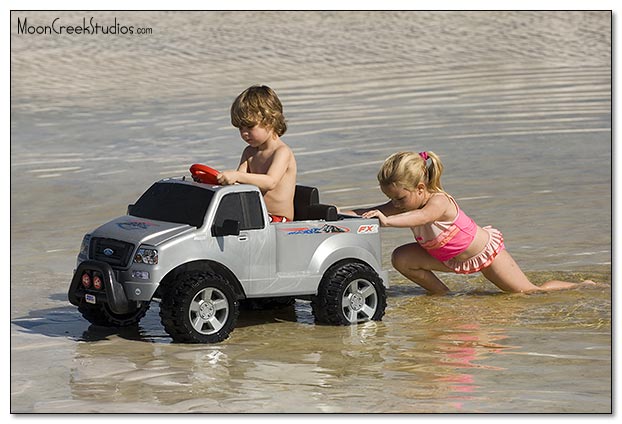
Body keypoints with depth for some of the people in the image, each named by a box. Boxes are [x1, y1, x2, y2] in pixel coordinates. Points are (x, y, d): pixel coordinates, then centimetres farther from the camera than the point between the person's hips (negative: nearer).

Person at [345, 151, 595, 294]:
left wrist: (387, 220, -75)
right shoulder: (406, 204, -14)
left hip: (485, 251, -7)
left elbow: (422, 216, -60)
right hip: (449, 259, 7)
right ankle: (443, 295, 6)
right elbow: (373, 212, -20)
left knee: (529, 293, 0)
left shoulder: (438, 202, -37)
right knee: (401, 259, -13)